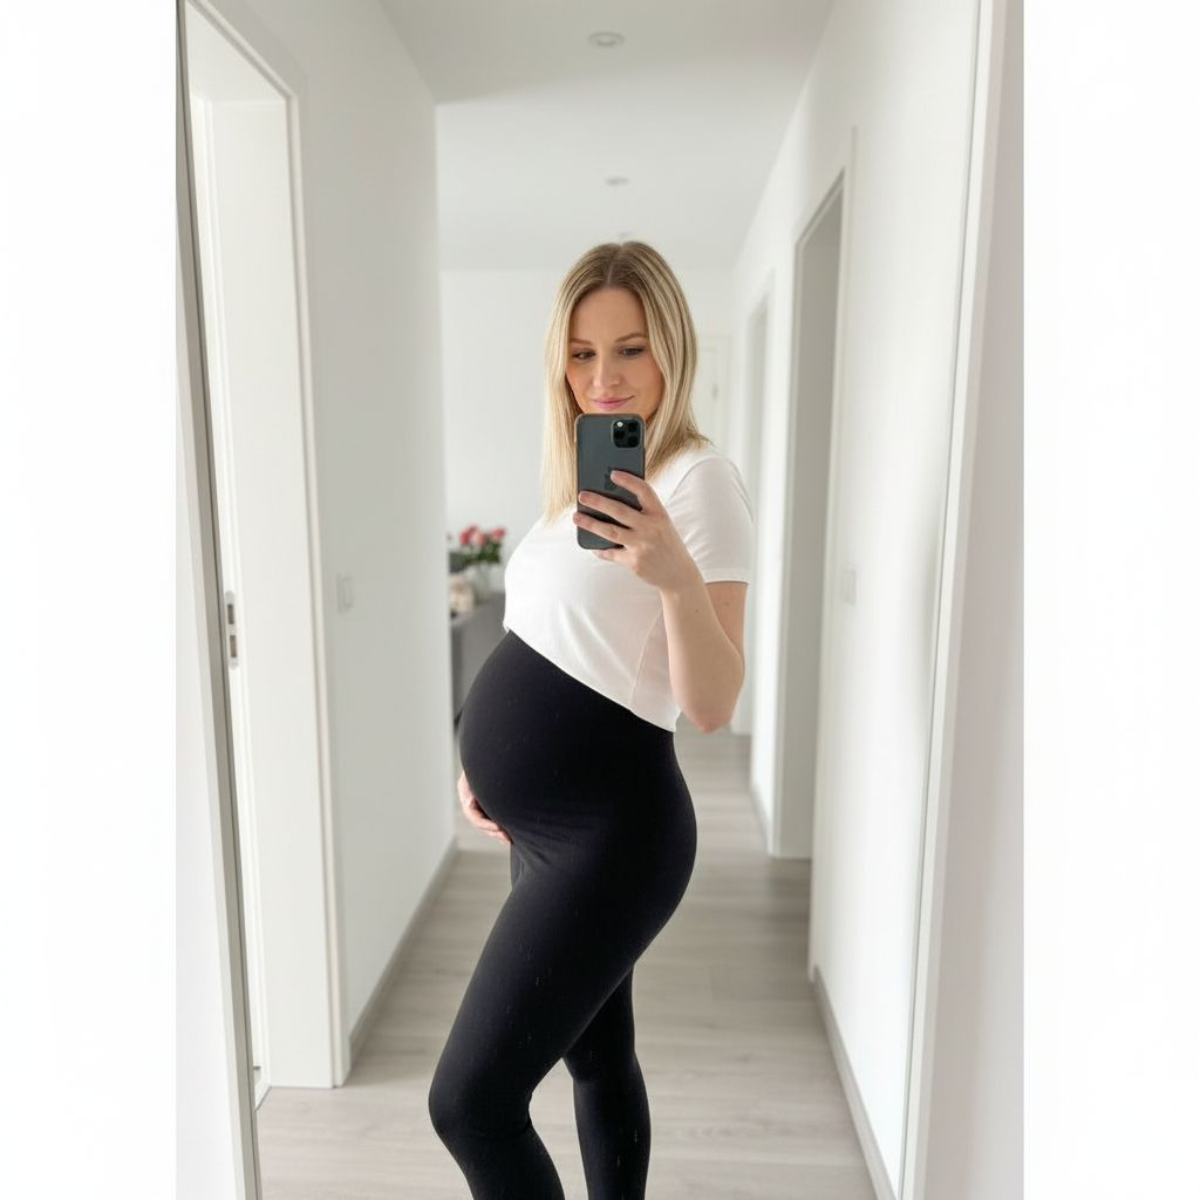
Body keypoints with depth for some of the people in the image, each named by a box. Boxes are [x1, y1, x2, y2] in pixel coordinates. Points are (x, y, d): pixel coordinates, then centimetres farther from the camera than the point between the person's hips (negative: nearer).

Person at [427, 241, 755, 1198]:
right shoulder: (586, 476, 11)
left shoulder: (699, 479, -14)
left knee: (470, 1097, -3)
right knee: (597, 1056, 21)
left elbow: (712, 707, -20)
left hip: (608, 832, -8)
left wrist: (678, 577, -36)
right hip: (545, 825, 8)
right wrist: (491, 759, 11)